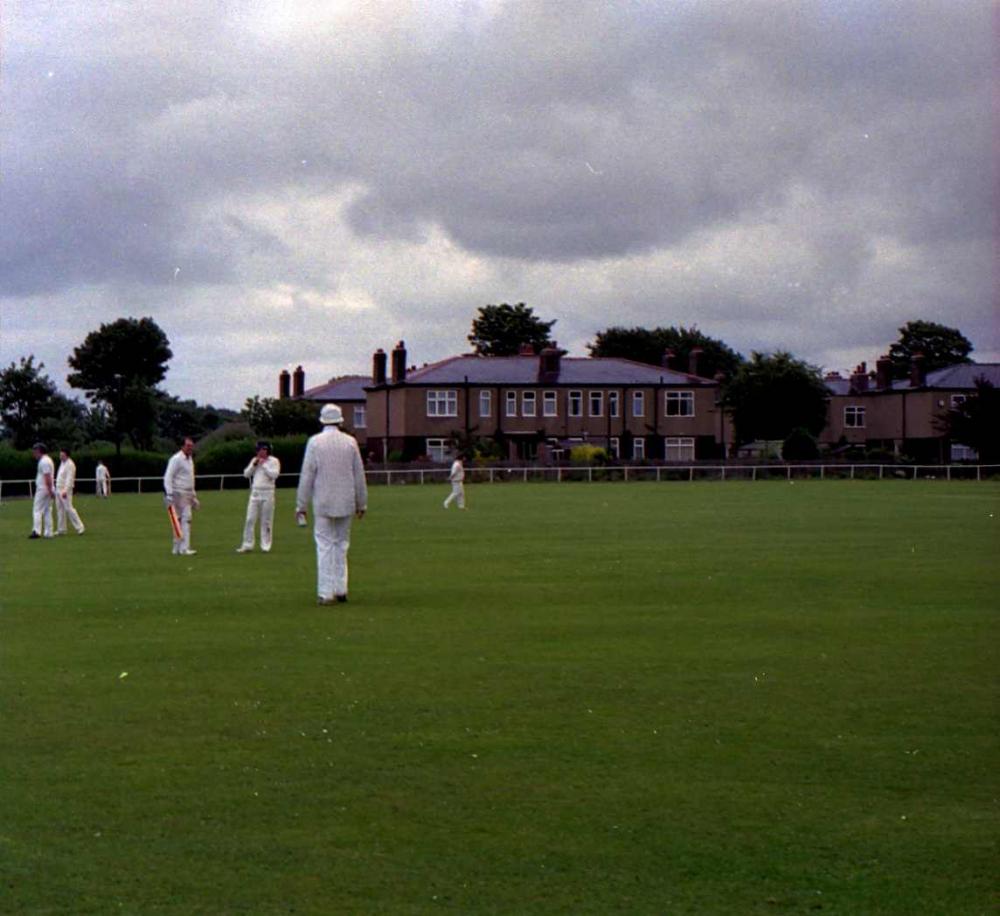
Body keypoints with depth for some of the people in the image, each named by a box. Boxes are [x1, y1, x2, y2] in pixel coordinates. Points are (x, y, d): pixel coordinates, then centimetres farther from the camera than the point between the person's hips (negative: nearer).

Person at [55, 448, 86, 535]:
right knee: (59, 509, 8)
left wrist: (65, 490, -28)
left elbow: (69, 478, -20)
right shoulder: (62, 463, 17)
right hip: (58, 489, 9)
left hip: (65, 490, -9)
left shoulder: (70, 464, -12)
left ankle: (79, 527, -7)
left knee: (68, 508, -12)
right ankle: (61, 529, 12)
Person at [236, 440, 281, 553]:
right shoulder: (255, 460, 13)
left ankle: (266, 546, 5)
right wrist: (254, 464, -5)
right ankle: (247, 545, 5)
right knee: (250, 519, 1)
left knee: (266, 521, -1)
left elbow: (274, 475, -16)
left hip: (267, 493, -4)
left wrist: (264, 464, -12)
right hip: (255, 493, 4)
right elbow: (246, 474, 8)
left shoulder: (274, 461, -1)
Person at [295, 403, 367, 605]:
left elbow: (306, 476, -5)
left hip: (323, 503, -2)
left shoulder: (315, 442, -5)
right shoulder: (350, 442, 2)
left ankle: (326, 593, -4)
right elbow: (359, 475, 6)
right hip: (345, 503, 2)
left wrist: (301, 505, 0)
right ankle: (340, 590, 14)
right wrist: (361, 503, 15)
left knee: (325, 546, -1)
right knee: (341, 545, 13)